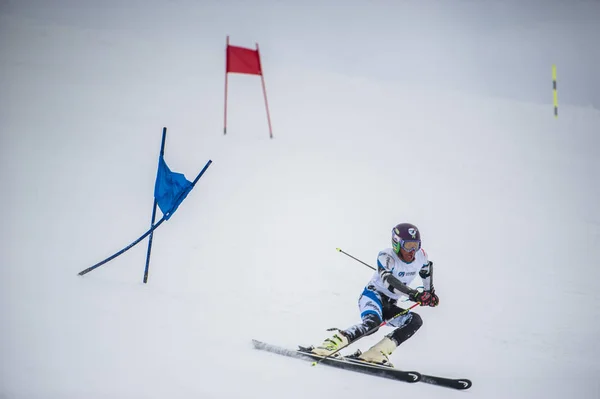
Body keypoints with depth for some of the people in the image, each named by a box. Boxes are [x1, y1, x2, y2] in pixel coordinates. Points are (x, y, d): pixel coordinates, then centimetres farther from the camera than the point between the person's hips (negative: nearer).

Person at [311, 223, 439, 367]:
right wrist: (414, 294, -47)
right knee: (373, 322, -37)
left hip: (389, 306, 7)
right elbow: (390, 282, -38)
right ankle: (329, 345, -38)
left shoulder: (420, 255, -1)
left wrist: (430, 294, 21)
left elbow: (426, 270, 23)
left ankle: (376, 353, -28)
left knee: (415, 321, -18)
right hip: (373, 295, -7)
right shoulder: (386, 257, -20)